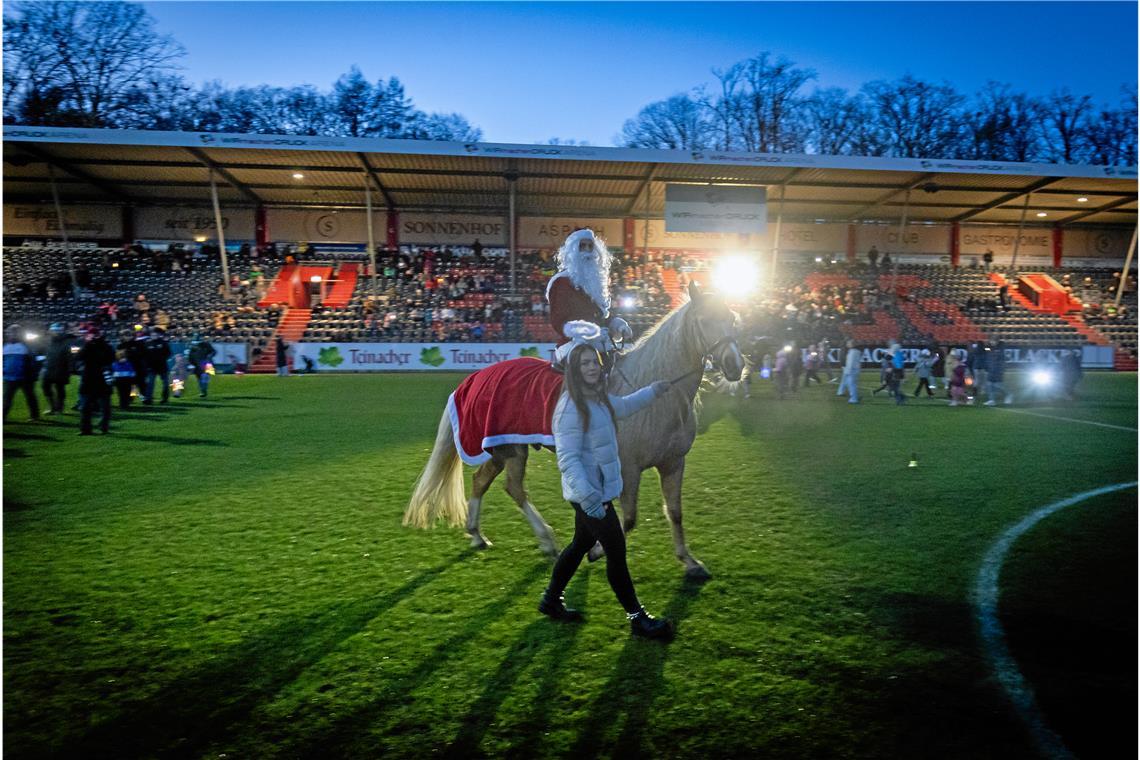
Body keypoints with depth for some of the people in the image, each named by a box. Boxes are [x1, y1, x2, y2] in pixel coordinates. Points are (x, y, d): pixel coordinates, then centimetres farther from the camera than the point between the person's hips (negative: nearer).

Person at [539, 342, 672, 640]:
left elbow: (624, 405, 29)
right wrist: (588, 498, -33)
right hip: (589, 495, -10)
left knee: (580, 545, 21)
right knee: (616, 551, 0)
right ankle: (637, 618, 16)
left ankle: (551, 601, 38)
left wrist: (654, 390, 30)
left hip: (600, 490, 10)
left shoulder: (599, 399, 6)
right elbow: (568, 459, -26)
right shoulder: (570, 407, -23)